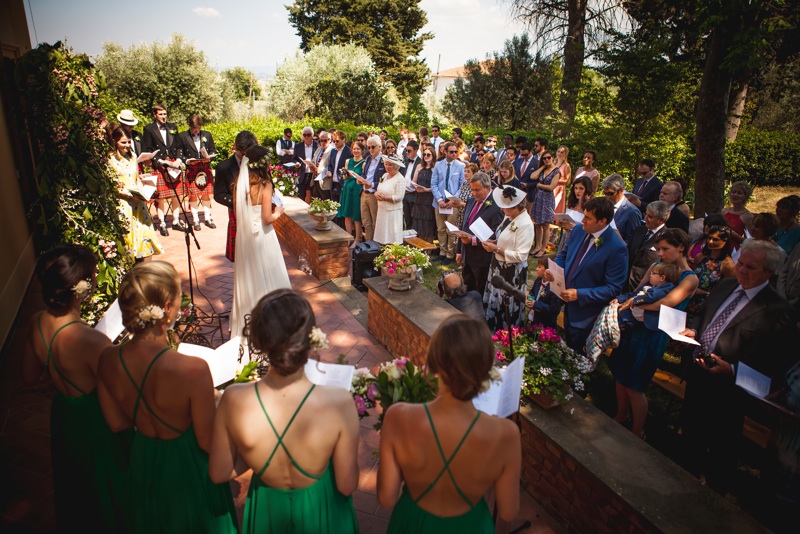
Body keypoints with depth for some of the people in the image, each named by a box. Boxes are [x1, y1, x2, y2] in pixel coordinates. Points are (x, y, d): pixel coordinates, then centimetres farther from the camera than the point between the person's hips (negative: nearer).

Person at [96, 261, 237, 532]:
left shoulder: (107, 360, -20)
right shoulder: (193, 370, -37)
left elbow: (117, 423, -3)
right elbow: (208, 443, -24)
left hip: (143, 461, 5)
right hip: (187, 467, -5)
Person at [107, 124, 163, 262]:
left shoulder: (131, 157, 15)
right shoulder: (110, 160, -4)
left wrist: (143, 193, 0)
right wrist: (128, 194, -20)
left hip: (138, 203, 6)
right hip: (122, 204, -6)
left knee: (145, 233, 1)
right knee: (127, 236, -4)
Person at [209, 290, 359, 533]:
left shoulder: (233, 399, -29)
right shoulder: (338, 403, -35)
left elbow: (219, 474, -11)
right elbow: (347, 486, -19)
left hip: (267, 512, 1)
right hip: (321, 512, -1)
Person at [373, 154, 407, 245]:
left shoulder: (400, 179, -11)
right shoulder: (384, 176, 12)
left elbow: (399, 197, -18)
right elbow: (379, 190, 17)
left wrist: (384, 198, -16)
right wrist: (376, 193, -7)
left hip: (393, 212, -7)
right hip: (382, 210, 7)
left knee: (392, 237, -4)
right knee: (381, 235, 9)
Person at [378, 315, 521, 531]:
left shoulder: (399, 418, -32)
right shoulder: (505, 434, -32)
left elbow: (386, 499, -17)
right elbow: (507, 513, -14)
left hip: (413, 522, 0)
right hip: (468, 525, 0)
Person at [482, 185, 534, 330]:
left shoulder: (525, 224, -23)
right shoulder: (509, 216, 3)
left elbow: (520, 256, -24)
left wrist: (496, 249, -23)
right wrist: (493, 242, -3)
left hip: (512, 272, -9)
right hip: (499, 266, 9)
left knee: (507, 307, 8)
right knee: (495, 302, 21)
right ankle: (494, 332, 39)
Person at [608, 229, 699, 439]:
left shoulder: (690, 278, -11)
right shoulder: (656, 267, 6)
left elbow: (666, 303, -23)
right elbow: (637, 291, 5)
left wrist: (633, 302, -18)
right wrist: (621, 301, -14)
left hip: (653, 335, -6)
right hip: (633, 327, 6)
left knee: (634, 386, 3)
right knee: (621, 376, 15)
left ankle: (638, 432, 24)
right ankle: (621, 416, 39)